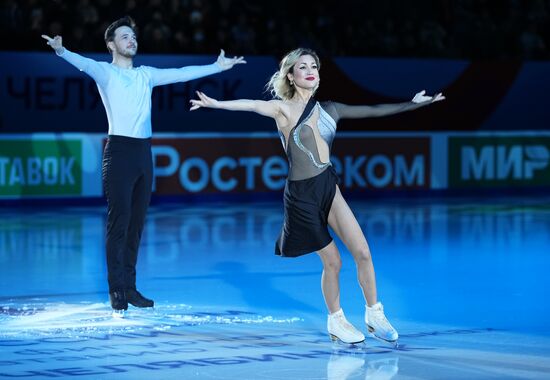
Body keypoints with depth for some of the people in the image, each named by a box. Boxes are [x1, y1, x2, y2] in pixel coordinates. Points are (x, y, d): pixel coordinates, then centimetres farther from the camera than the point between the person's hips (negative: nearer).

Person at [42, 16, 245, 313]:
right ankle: (116, 290, -5)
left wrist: (218, 66, 16)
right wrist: (61, 51, -42)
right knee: (119, 221, -8)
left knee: (136, 223, 6)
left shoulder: (146, 74, 16)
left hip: (144, 152, 6)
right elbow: (84, 63, -21)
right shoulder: (104, 72, -1)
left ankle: (129, 288, 10)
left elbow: (181, 74, 17)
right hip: (119, 151, -6)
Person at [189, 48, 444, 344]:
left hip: (329, 187, 5)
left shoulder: (328, 109, 7)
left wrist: (413, 103, 15)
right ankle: (336, 322, 21)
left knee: (363, 253, -2)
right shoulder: (284, 109, -6)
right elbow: (251, 105, -19)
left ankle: (374, 315, 14)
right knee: (332, 261, 0)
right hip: (301, 193, -5)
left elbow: (372, 111, 13)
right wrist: (214, 103, -30)